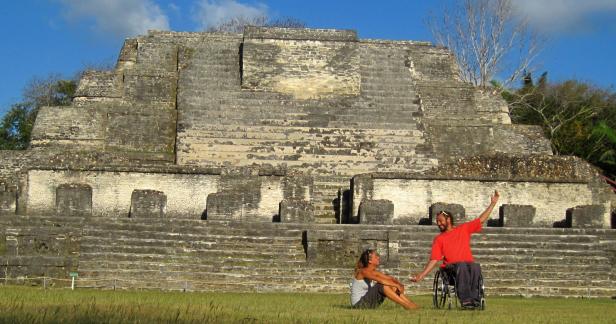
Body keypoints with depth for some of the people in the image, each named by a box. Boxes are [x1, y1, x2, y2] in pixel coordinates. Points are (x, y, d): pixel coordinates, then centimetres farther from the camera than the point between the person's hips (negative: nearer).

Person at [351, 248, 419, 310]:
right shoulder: (363, 271, -18)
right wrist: (397, 285, -30)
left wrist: (400, 284, -15)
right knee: (383, 286, -26)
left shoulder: (374, 272, 8)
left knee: (392, 286, -1)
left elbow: (390, 278, 4)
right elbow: (380, 280, -32)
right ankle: (408, 306, -24)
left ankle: (412, 304, -7)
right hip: (359, 304, -9)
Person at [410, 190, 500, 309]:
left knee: (476, 267, -35)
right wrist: (421, 275, -4)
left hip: (469, 263, 1)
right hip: (451, 266, -1)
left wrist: (493, 203, 15)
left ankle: (474, 298, -39)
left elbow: (481, 219, 19)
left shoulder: (464, 229, 17)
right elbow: (434, 260, 7)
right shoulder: (438, 239, 12)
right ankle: (465, 299, -45)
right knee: (462, 266, -37)